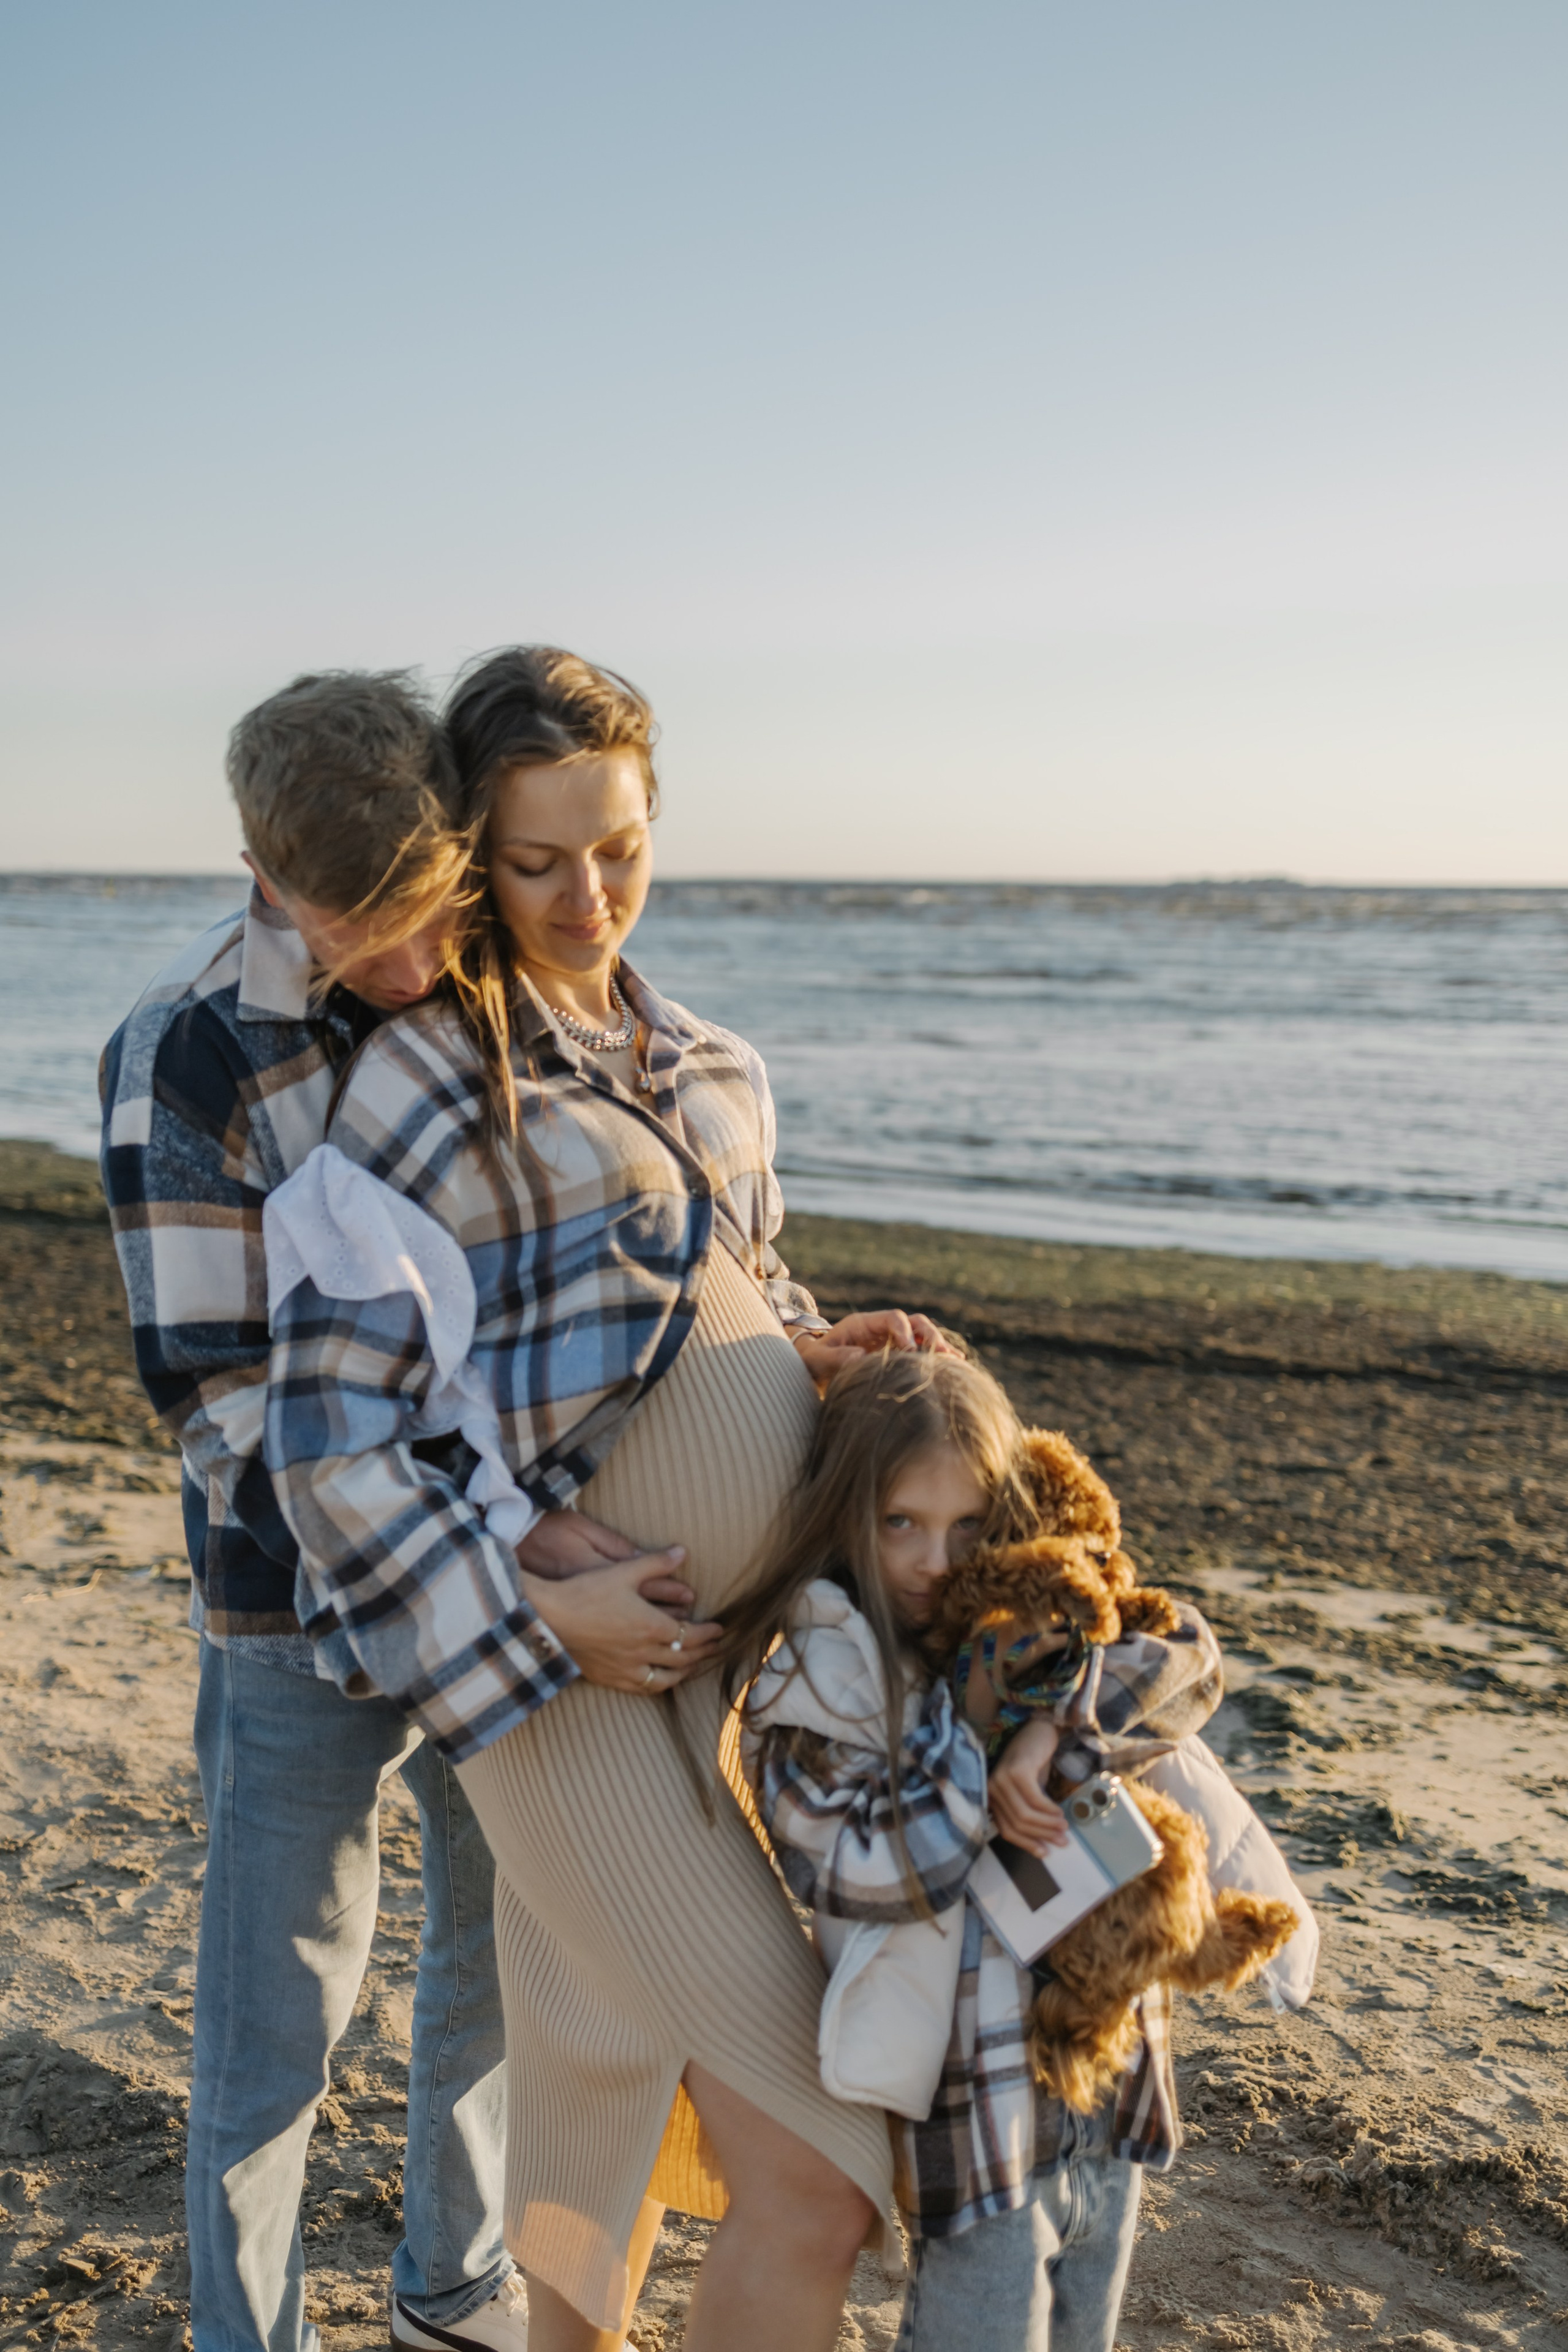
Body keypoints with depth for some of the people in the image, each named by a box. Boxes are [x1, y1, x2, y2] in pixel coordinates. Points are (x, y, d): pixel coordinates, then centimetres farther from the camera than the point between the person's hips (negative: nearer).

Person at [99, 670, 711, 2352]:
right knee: (279, 2013, 7)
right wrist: (524, 1568, -30)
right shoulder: (188, 1059, -20)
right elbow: (221, 1399, -22)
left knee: (503, 1956, 21)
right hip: (310, 1602, -5)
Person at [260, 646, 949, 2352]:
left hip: (739, 1646, 7)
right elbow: (332, 1445, -14)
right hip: (577, 1690, -7)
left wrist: (813, 1347, 1)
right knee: (811, 2175, -8)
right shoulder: (422, 1082, -12)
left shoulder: (686, 1058, 10)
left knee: (616, 2084, 22)